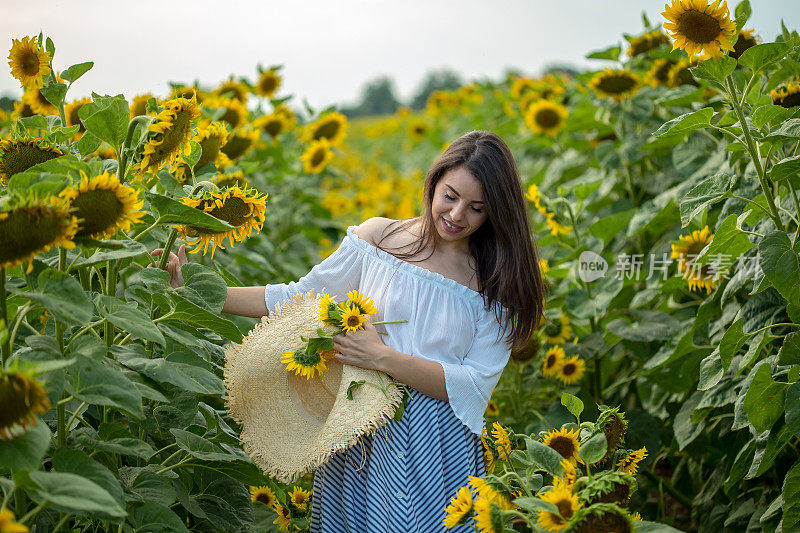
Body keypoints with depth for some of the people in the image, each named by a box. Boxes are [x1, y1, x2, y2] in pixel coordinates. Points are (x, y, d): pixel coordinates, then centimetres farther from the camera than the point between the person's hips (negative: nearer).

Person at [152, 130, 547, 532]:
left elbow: (475, 386, -10)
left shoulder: (498, 282, -3)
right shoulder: (379, 236, 2)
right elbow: (300, 298, 8)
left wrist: (382, 357, -21)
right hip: (357, 437, 1)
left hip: (435, 450, -1)